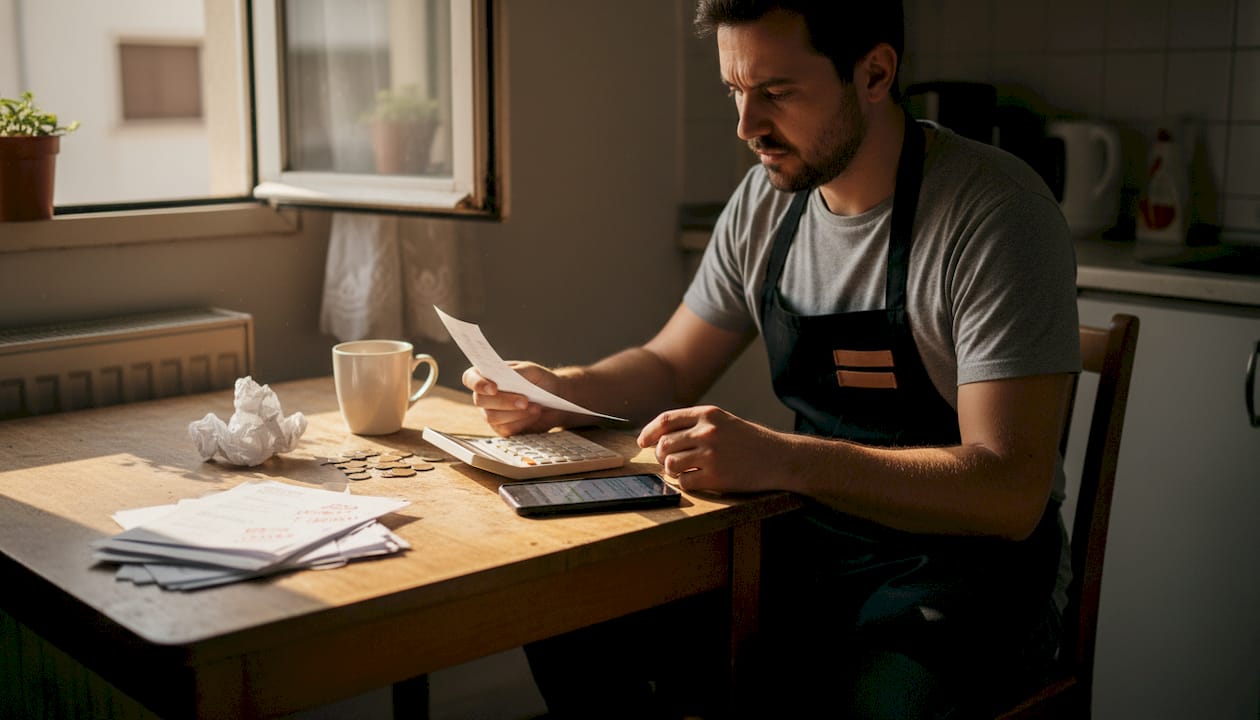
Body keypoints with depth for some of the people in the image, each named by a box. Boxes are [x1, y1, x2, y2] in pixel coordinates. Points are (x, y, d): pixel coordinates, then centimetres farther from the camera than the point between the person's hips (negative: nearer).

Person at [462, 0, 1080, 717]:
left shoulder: (994, 209, -18)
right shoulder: (767, 199, 4)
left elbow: (1010, 493, -24)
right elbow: (670, 369, 15)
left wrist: (781, 459, -34)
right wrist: (556, 390, -6)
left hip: (968, 562, -5)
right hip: (813, 537, 6)